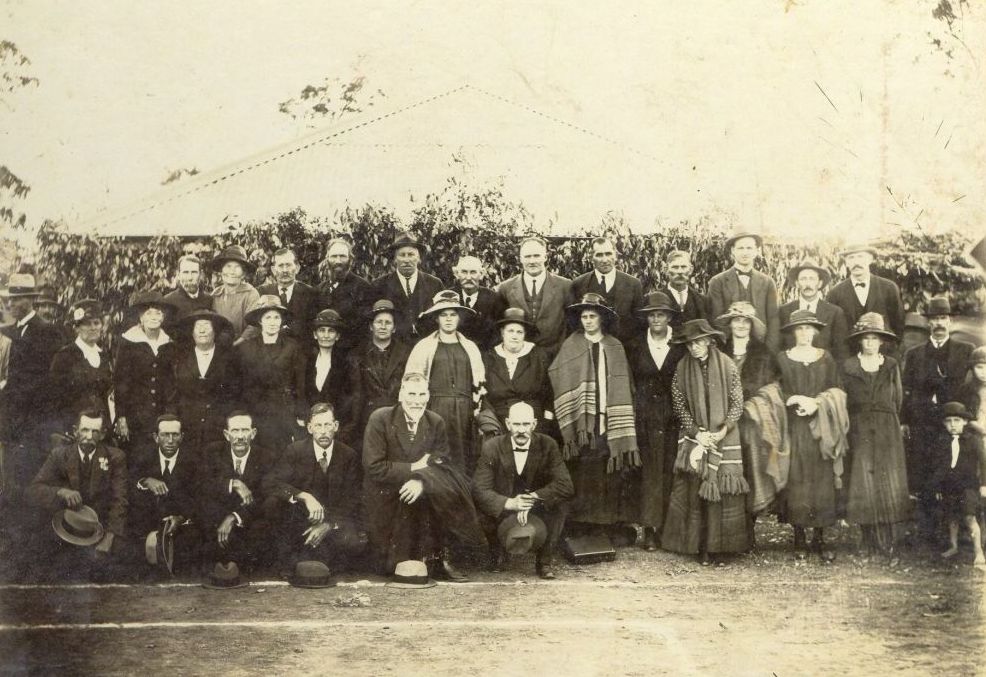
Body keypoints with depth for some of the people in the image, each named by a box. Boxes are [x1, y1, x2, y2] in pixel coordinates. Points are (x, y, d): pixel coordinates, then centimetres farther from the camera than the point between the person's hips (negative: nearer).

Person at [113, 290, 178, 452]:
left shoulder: (168, 345, 10)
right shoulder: (128, 343, -2)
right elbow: (120, 381, -3)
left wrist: (171, 414, 9)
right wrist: (121, 417, -8)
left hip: (162, 414, 3)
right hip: (135, 414, -3)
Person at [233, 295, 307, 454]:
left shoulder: (292, 347, 3)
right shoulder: (245, 348, 5)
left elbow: (300, 384, 4)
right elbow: (238, 383, 8)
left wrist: (301, 417, -1)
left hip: (285, 415, 0)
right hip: (254, 414, 1)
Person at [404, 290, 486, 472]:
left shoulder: (470, 347, 16)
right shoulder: (424, 346, 8)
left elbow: (479, 385, 17)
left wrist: (477, 409, 8)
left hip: (465, 412, 2)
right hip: (435, 409, -2)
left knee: (464, 463, -2)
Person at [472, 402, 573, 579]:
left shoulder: (548, 446, -10)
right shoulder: (492, 447, -10)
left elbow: (566, 486, -20)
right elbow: (479, 490, -18)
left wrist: (533, 498, -32)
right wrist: (509, 503, -34)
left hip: (538, 512, 0)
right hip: (503, 513, 0)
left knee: (560, 502, -27)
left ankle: (545, 561, -9)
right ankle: (499, 553, 5)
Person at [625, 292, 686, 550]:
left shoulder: (681, 346, 5)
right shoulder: (635, 346, 7)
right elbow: (629, 382, 10)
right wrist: (632, 409, 1)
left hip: (674, 415, 0)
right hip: (646, 414, 0)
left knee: (670, 470, -1)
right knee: (650, 470, -3)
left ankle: (669, 527, 5)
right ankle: (650, 529, -2)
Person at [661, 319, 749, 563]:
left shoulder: (727, 366, -3)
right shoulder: (683, 368, 0)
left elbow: (737, 404, -1)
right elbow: (679, 405, 1)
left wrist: (722, 431, -11)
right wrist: (697, 433, -8)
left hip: (724, 436, 0)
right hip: (695, 437, 1)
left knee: (723, 486, -3)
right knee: (695, 487, -4)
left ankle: (720, 542, 7)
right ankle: (701, 545, 3)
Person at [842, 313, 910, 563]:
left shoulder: (891, 366, 8)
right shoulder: (848, 367, 4)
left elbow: (898, 399, 13)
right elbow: (844, 401, 5)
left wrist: (885, 419, 9)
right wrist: (856, 422, 2)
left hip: (887, 431, 1)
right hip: (859, 432, -1)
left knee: (888, 484, -4)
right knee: (864, 486, -4)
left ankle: (888, 545, -4)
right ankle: (872, 544, 1)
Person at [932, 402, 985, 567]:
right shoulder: (940, 441, 6)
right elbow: (937, 466, 12)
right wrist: (937, 487, 12)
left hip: (968, 483, -4)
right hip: (948, 486, 4)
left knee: (969, 517, -13)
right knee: (952, 518, 13)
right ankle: (953, 546, 30)